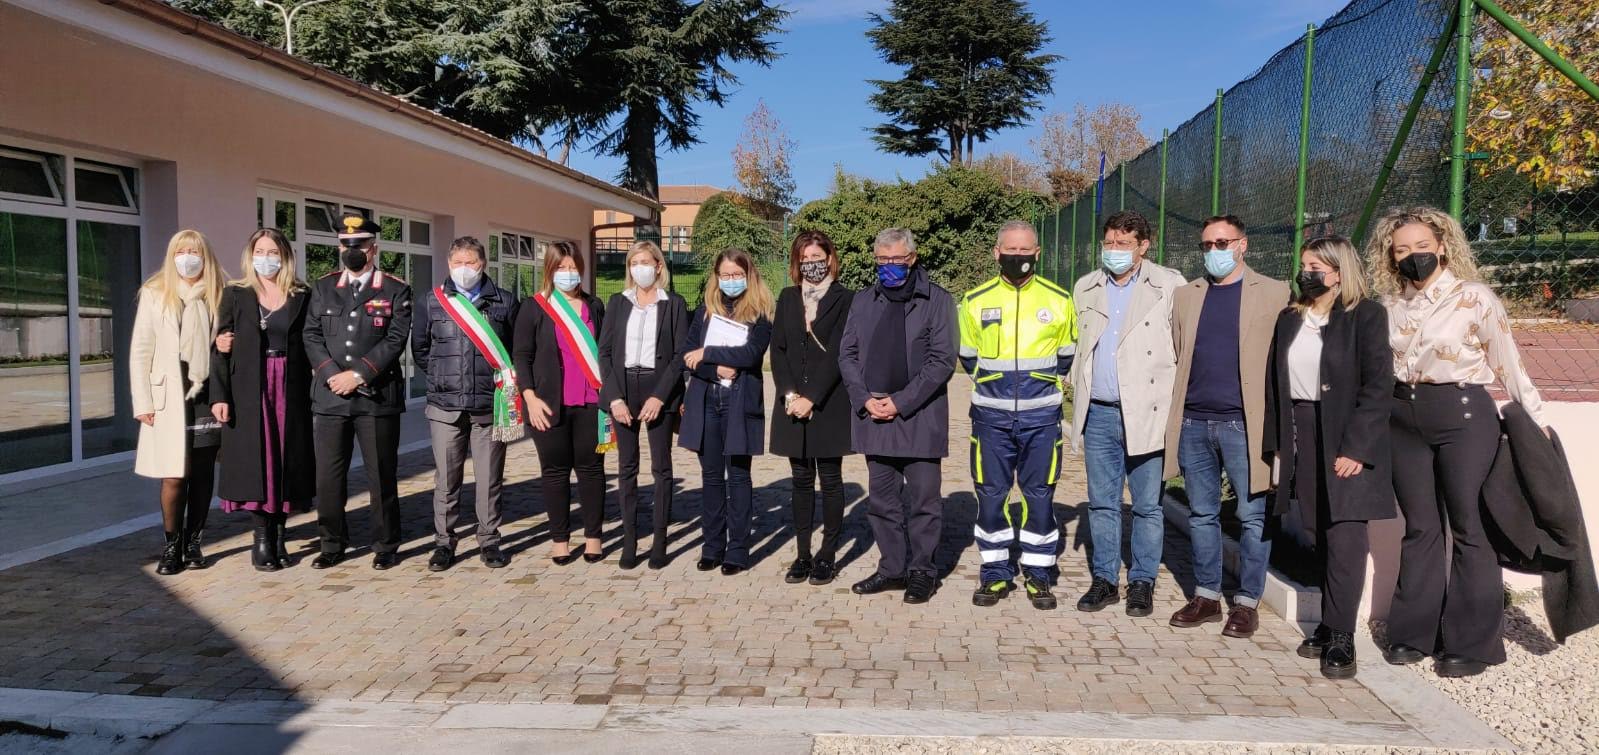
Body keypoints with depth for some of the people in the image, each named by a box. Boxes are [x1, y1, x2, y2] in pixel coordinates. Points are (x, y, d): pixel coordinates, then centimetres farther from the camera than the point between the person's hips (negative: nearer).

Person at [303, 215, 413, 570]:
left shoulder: (396, 290, 2)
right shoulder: (323, 287, 13)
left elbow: (396, 340, -6)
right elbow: (312, 336, 6)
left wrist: (358, 374, -13)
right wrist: (332, 375, -9)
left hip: (378, 396, -3)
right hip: (330, 395, 3)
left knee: (382, 475, 4)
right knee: (328, 476, 7)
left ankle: (386, 546, 15)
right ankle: (332, 544, 20)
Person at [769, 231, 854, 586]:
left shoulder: (844, 299, -2)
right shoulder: (787, 298, 12)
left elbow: (836, 354, -10)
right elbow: (778, 350, 6)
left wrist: (811, 398, -15)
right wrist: (789, 394, -7)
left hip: (829, 405, -4)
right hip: (792, 405, 4)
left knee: (830, 479, 3)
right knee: (801, 480, 8)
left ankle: (827, 555, 11)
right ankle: (802, 553, 15)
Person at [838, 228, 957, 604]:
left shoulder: (937, 300, -3)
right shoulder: (862, 301, 12)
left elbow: (942, 360, -9)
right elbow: (847, 354, 9)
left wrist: (901, 402, -13)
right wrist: (866, 399, -6)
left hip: (920, 417, -4)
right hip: (873, 416, 5)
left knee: (923, 498, 3)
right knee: (882, 499, 11)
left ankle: (922, 570, 15)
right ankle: (892, 568, 23)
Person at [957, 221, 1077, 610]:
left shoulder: (1059, 300, 1)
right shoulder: (976, 300, 2)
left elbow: (1067, 356, 12)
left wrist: (1044, 384, 8)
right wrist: (991, 384, 10)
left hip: (1041, 416, 0)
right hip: (991, 415, 1)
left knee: (1040, 495, 5)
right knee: (990, 494, 5)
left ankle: (1038, 574, 17)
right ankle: (995, 574, 17)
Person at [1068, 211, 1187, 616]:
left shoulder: (1169, 285, -1)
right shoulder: (1085, 288, 13)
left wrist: (1174, 408, -7)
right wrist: (1077, 394, 11)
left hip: (1145, 413, -4)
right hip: (1098, 414, 4)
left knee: (1147, 506, 4)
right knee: (1102, 503, 10)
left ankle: (1142, 582, 16)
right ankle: (1104, 580, 20)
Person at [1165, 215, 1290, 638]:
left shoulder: (1274, 294, 2)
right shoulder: (1185, 296, 13)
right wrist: (1173, 411, 6)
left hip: (1245, 424, -4)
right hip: (1193, 423, 4)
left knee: (1253, 516, 2)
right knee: (1202, 514, 10)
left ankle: (1246, 603, 14)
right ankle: (1206, 596, 21)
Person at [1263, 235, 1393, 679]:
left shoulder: (1365, 315, -4)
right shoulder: (1289, 319, 12)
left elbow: (1379, 386, -10)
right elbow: (1275, 382, 11)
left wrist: (1356, 448, -17)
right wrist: (1275, 442, 4)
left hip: (1347, 441, -5)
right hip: (1300, 437, 5)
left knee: (1345, 537, -5)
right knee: (1322, 536, 10)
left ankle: (1341, 637, 2)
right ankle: (1329, 627, 18)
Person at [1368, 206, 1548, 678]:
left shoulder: (1474, 297, -7)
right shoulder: (1390, 303, 5)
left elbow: (1508, 365, -1)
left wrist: (1537, 421, 1)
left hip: (1463, 415, -4)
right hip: (1404, 420, 4)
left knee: (1468, 528, 3)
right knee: (1419, 528, 11)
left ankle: (1472, 643, 13)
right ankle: (1414, 633, 21)